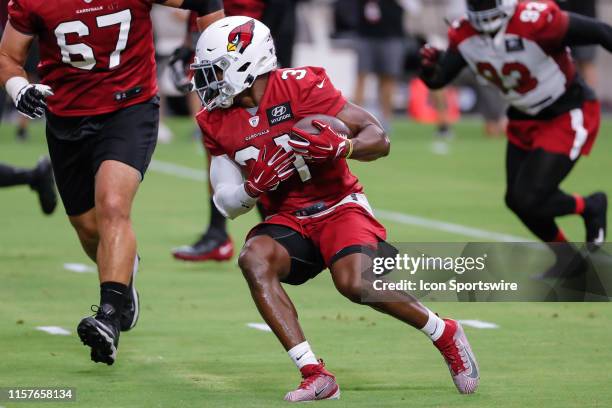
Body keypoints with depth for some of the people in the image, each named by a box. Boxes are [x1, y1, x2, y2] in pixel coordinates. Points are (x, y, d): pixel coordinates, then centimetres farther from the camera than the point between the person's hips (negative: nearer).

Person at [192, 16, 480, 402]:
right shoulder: (218, 123, 3)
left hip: (338, 207, -5)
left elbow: (379, 139, -11)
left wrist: (338, 148, -32)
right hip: (288, 221, 5)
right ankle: (316, 377, -28)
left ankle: (445, 334, -2)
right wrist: (257, 183, -16)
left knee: (355, 283, -30)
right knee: (253, 258, -28)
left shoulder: (301, 86, -13)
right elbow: (227, 203, 6)